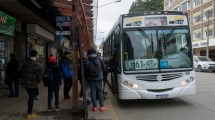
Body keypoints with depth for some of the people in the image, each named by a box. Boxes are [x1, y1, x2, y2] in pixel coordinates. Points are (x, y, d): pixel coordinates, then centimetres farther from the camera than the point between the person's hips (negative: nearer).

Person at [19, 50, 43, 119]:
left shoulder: (25, 63, 5)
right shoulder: (37, 65, -17)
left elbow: (21, 72, 14)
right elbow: (39, 75, -17)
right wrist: (38, 81, 2)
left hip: (25, 82, 7)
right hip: (33, 84, -7)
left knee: (30, 97, 21)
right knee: (31, 98, 3)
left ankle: (29, 112, 30)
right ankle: (29, 114, 11)